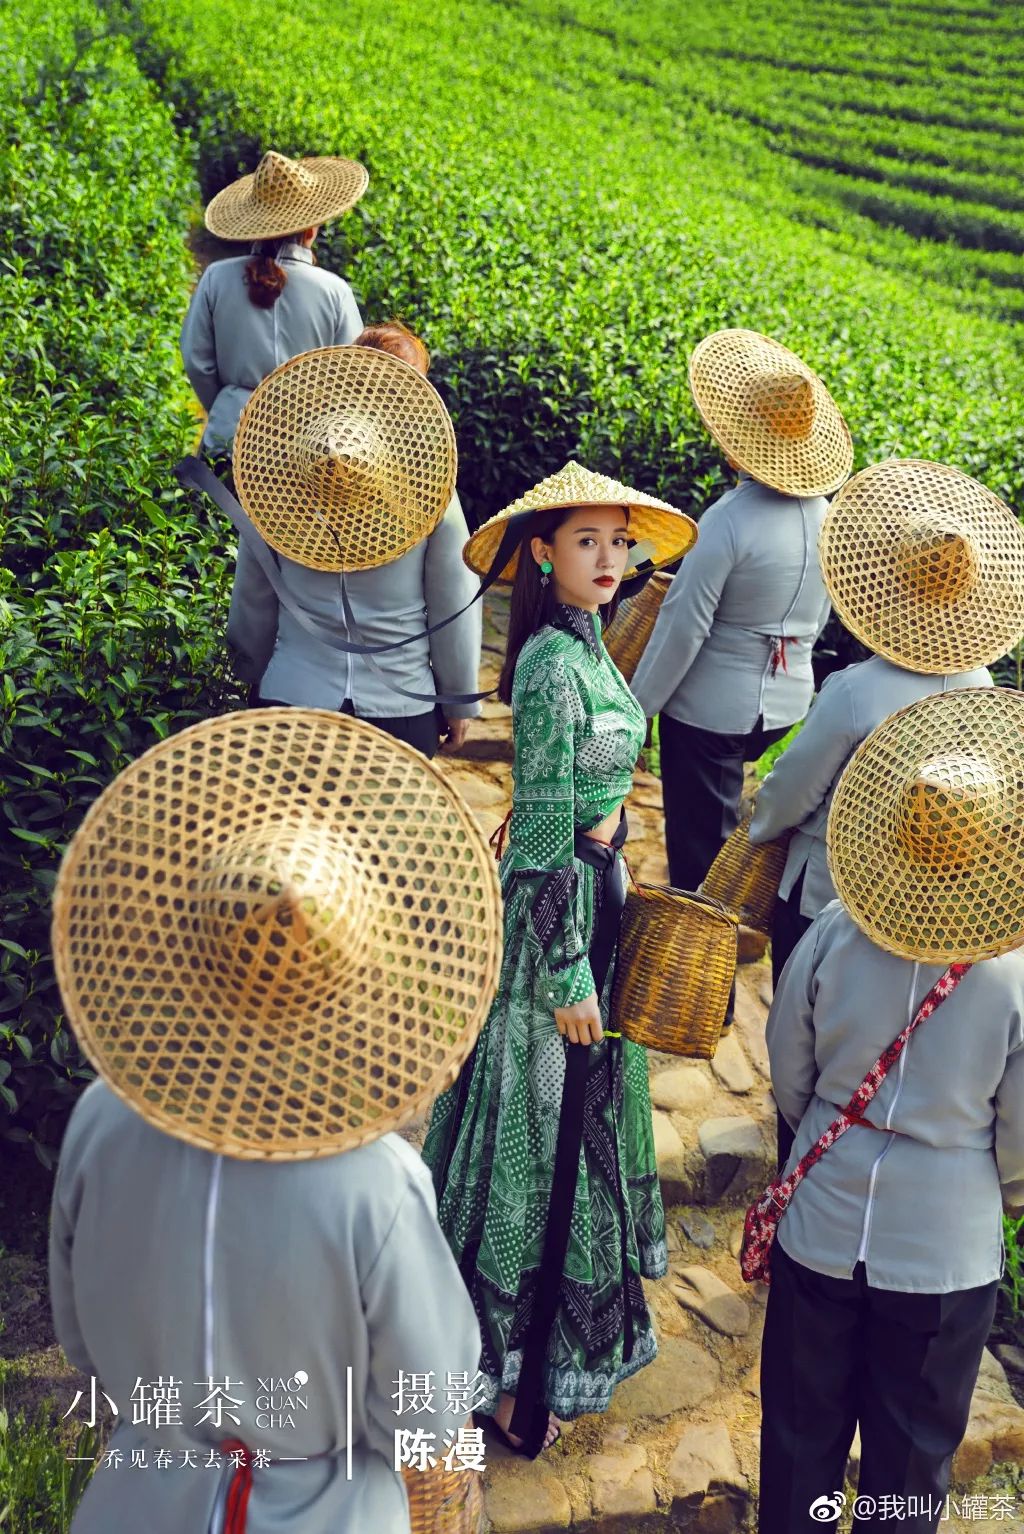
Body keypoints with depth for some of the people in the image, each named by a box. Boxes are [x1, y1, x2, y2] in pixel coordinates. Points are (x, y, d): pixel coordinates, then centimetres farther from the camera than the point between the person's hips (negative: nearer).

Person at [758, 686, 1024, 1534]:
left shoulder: (833, 936, -17)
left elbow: (789, 1080, -3)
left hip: (822, 1232, 2)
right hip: (948, 1257, -1)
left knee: (802, 1430, 22)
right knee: (912, 1451, 21)